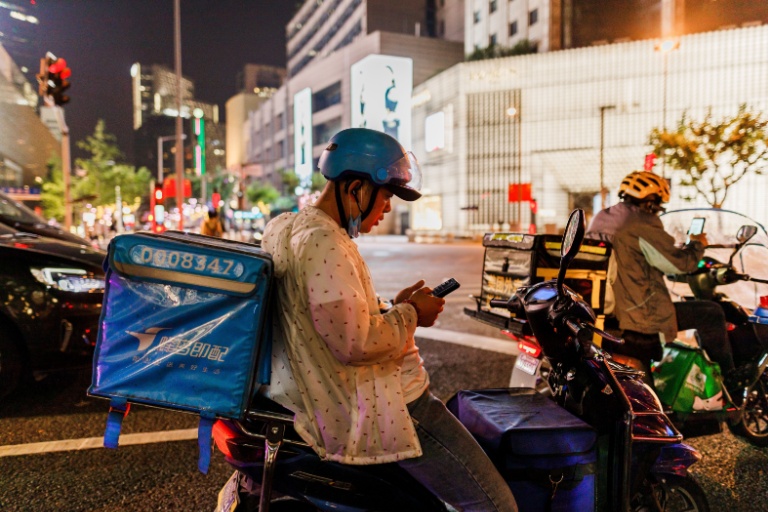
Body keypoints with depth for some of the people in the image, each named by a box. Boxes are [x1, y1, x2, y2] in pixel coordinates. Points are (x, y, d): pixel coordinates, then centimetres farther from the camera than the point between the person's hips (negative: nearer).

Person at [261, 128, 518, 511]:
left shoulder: (293, 228, 13)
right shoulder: (322, 242, -21)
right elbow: (356, 344, -26)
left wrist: (395, 307, 6)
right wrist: (410, 314, -11)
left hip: (350, 392, 11)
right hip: (372, 406, -11)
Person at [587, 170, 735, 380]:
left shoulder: (600, 220, 9)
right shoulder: (643, 226, -16)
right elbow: (680, 263, -10)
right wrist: (697, 244, 9)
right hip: (640, 315, -8)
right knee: (711, 313, 8)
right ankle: (728, 377, 22)